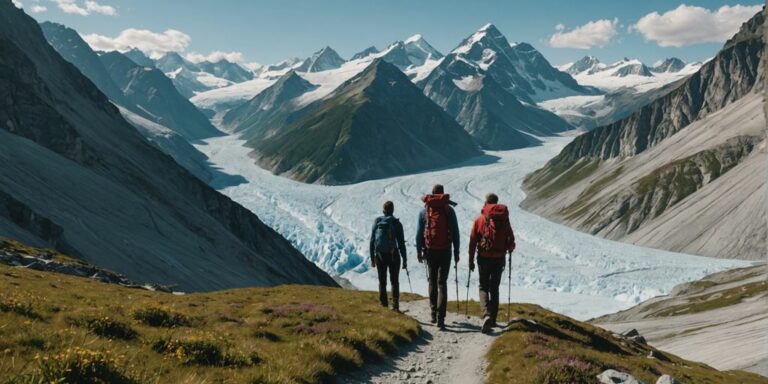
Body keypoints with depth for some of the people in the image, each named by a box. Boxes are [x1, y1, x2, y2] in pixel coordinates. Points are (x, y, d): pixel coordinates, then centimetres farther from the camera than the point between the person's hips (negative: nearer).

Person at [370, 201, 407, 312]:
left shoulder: (377, 221, 0)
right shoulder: (396, 223, -6)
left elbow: (372, 241, 1)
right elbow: (401, 243, -7)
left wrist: (372, 258, 9)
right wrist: (405, 259, 0)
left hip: (380, 256, 2)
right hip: (393, 256, -2)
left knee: (382, 281, 14)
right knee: (394, 281, 6)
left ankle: (383, 303, 18)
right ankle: (395, 304, -6)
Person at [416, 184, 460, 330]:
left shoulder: (424, 210, 3)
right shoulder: (449, 210, 0)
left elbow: (419, 233, 4)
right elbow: (455, 232, 1)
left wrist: (418, 251, 11)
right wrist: (456, 252, 6)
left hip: (430, 250, 1)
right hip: (445, 250, -1)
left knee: (432, 281, 16)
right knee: (442, 283, -2)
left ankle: (434, 313, 20)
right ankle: (440, 318, -13)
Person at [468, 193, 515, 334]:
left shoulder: (479, 219, -3)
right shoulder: (504, 219, 1)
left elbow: (473, 241, -3)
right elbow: (510, 239, 4)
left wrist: (471, 260, 5)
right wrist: (509, 249, 27)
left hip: (484, 258, -2)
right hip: (499, 259, 2)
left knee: (484, 287, 6)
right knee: (494, 288, 14)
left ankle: (486, 315, -16)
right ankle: (492, 319, 16)